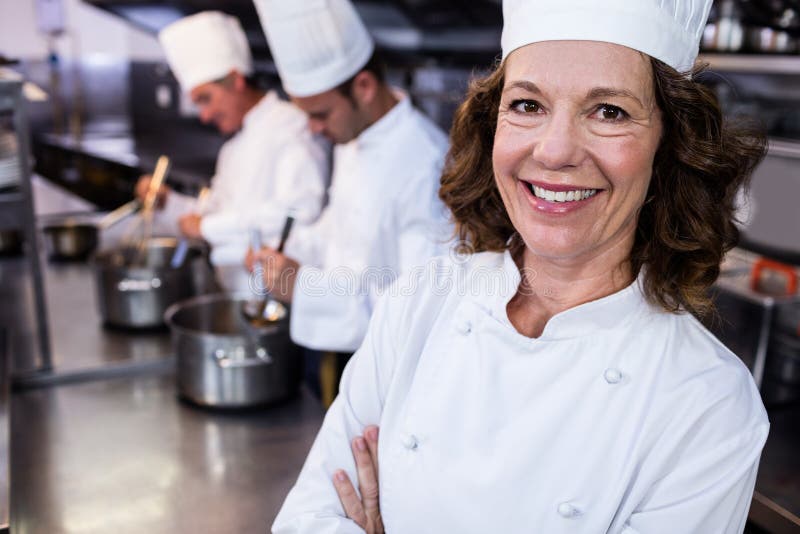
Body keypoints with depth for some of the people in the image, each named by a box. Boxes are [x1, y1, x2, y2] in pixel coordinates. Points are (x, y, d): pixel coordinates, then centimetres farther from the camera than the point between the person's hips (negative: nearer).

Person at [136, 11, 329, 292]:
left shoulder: (291, 124, -7)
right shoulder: (234, 146, 20)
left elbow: (301, 209, -22)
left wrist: (207, 225, -15)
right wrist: (169, 202, 8)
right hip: (234, 292, 7)